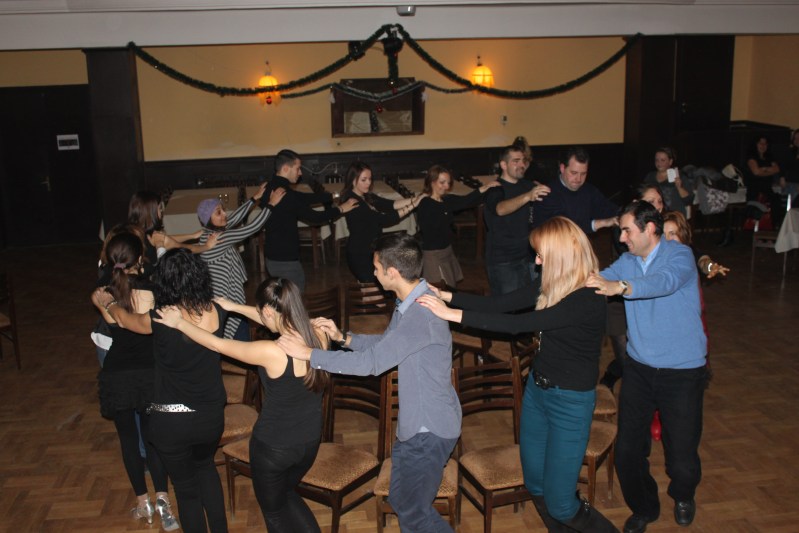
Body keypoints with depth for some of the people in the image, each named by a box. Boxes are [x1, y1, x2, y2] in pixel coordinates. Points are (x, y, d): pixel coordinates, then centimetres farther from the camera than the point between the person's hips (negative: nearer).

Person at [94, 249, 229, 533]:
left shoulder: (160, 320, -22)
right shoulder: (217, 313, -12)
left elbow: (124, 319, 2)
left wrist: (107, 302, 26)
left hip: (171, 423, -4)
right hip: (211, 416, 4)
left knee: (186, 487, 18)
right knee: (205, 466, 32)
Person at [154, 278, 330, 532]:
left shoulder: (271, 352, -31)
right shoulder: (319, 338, -15)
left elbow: (216, 344, -16)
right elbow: (280, 320, 5)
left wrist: (179, 323, 1)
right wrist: (235, 307, 15)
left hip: (273, 447, -6)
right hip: (311, 442, 6)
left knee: (274, 511, 22)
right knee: (286, 494, 33)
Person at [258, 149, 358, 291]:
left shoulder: (271, 188, 6)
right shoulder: (284, 193, -23)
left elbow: (303, 197, 13)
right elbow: (313, 216, -17)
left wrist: (332, 196, 12)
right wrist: (340, 209, -6)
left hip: (274, 255, 10)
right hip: (285, 259, -10)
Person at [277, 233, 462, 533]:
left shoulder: (422, 316, -31)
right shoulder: (409, 303, 2)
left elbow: (371, 363, -30)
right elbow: (385, 344, 15)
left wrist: (309, 354, -22)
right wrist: (343, 337, 1)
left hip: (430, 429, -10)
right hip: (415, 423, 10)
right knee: (401, 500, 23)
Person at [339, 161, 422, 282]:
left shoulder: (368, 197, 8)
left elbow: (390, 204, -6)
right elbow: (383, 220, -25)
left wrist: (414, 199, -20)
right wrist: (411, 206, -24)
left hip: (372, 251, 8)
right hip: (360, 255, -8)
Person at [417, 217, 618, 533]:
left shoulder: (588, 300, -26)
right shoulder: (551, 285, -2)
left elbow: (519, 325, -31)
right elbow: (501, 304, 2)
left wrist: (454, 314, -30)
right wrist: (446, 296, -5)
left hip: (571, 400, -7)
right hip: (537, 388, 7)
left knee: (559, 504, 1)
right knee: (535, 485, 17)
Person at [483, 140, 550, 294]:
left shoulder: (527, 185, 9)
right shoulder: (495, 189, -11)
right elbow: (501, 209, -33)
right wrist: (527, 196, -48)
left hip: (527, 257, 6)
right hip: (503, 262, -6)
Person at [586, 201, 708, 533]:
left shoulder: (680, 256, -14)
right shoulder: (627, 262, 3)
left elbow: (666, 281, -35)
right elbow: (598, 281, -10)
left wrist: (620, 287, -52)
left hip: (682, 371, -4)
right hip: (639, 367, 4)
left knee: (682, 458, 1)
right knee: (627, 450, 3)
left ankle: (683, 496, 38)